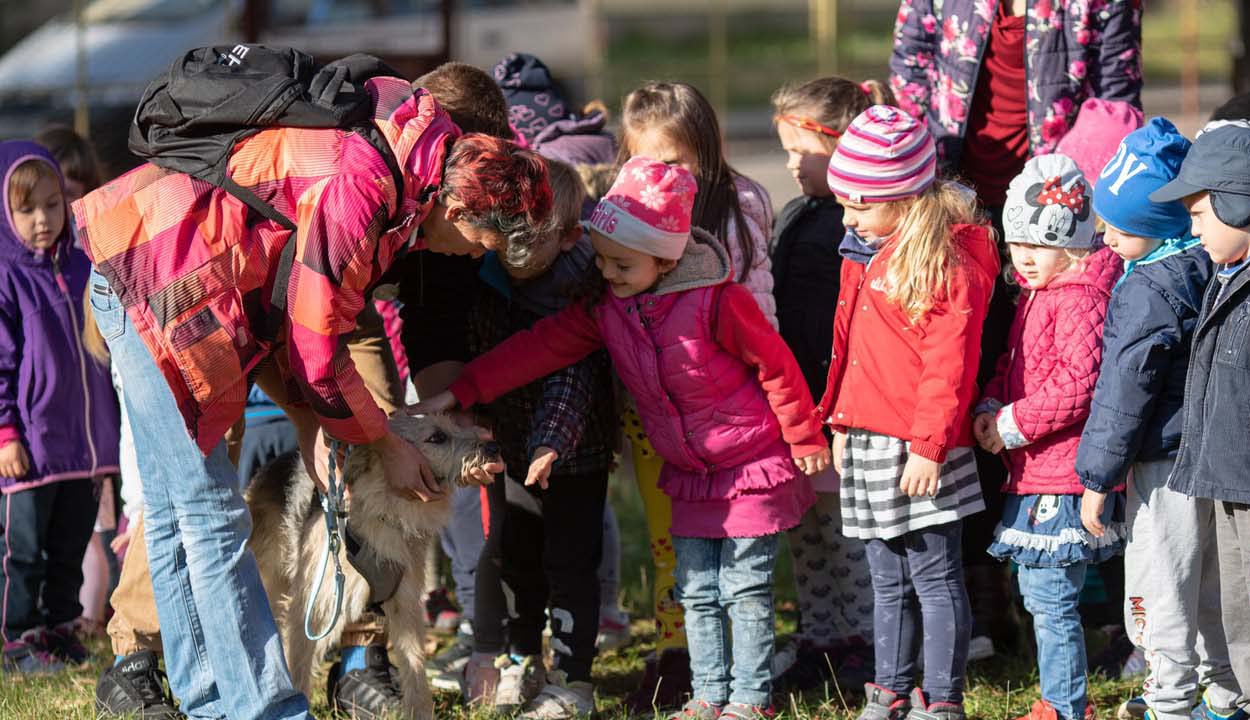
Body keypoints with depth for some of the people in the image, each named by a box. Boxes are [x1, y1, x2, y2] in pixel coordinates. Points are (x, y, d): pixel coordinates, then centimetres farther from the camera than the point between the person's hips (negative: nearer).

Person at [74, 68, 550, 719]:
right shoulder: (359, 183, -27)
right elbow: (316, 345, -19)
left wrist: (309, 420, 4)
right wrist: (387, 445, -6)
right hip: (156, 280, -10)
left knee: (175, 515, 12)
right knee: (210, 512, -11)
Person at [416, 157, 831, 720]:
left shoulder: (715, 302, -23)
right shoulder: (605, 306, -4)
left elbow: (775, 365, -14)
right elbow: (542, 346, -5)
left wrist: (805, 440, -7)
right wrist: (462, 391, -11)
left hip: (753, 465, -6)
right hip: (689, 474, 6)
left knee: (744, 589, -2)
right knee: (697, 590, 8)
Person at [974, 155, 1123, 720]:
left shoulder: (1079, 299, -17)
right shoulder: (1036, 293, 14)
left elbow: (1078, 383, -24)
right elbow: (1013, 364, 23)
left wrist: (1014, 424, -18)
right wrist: (990, 409, 4)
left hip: (1063, 472, -11)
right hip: (1034, 473, 11)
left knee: (1051, 598, -7)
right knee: (1039, 593, 18)